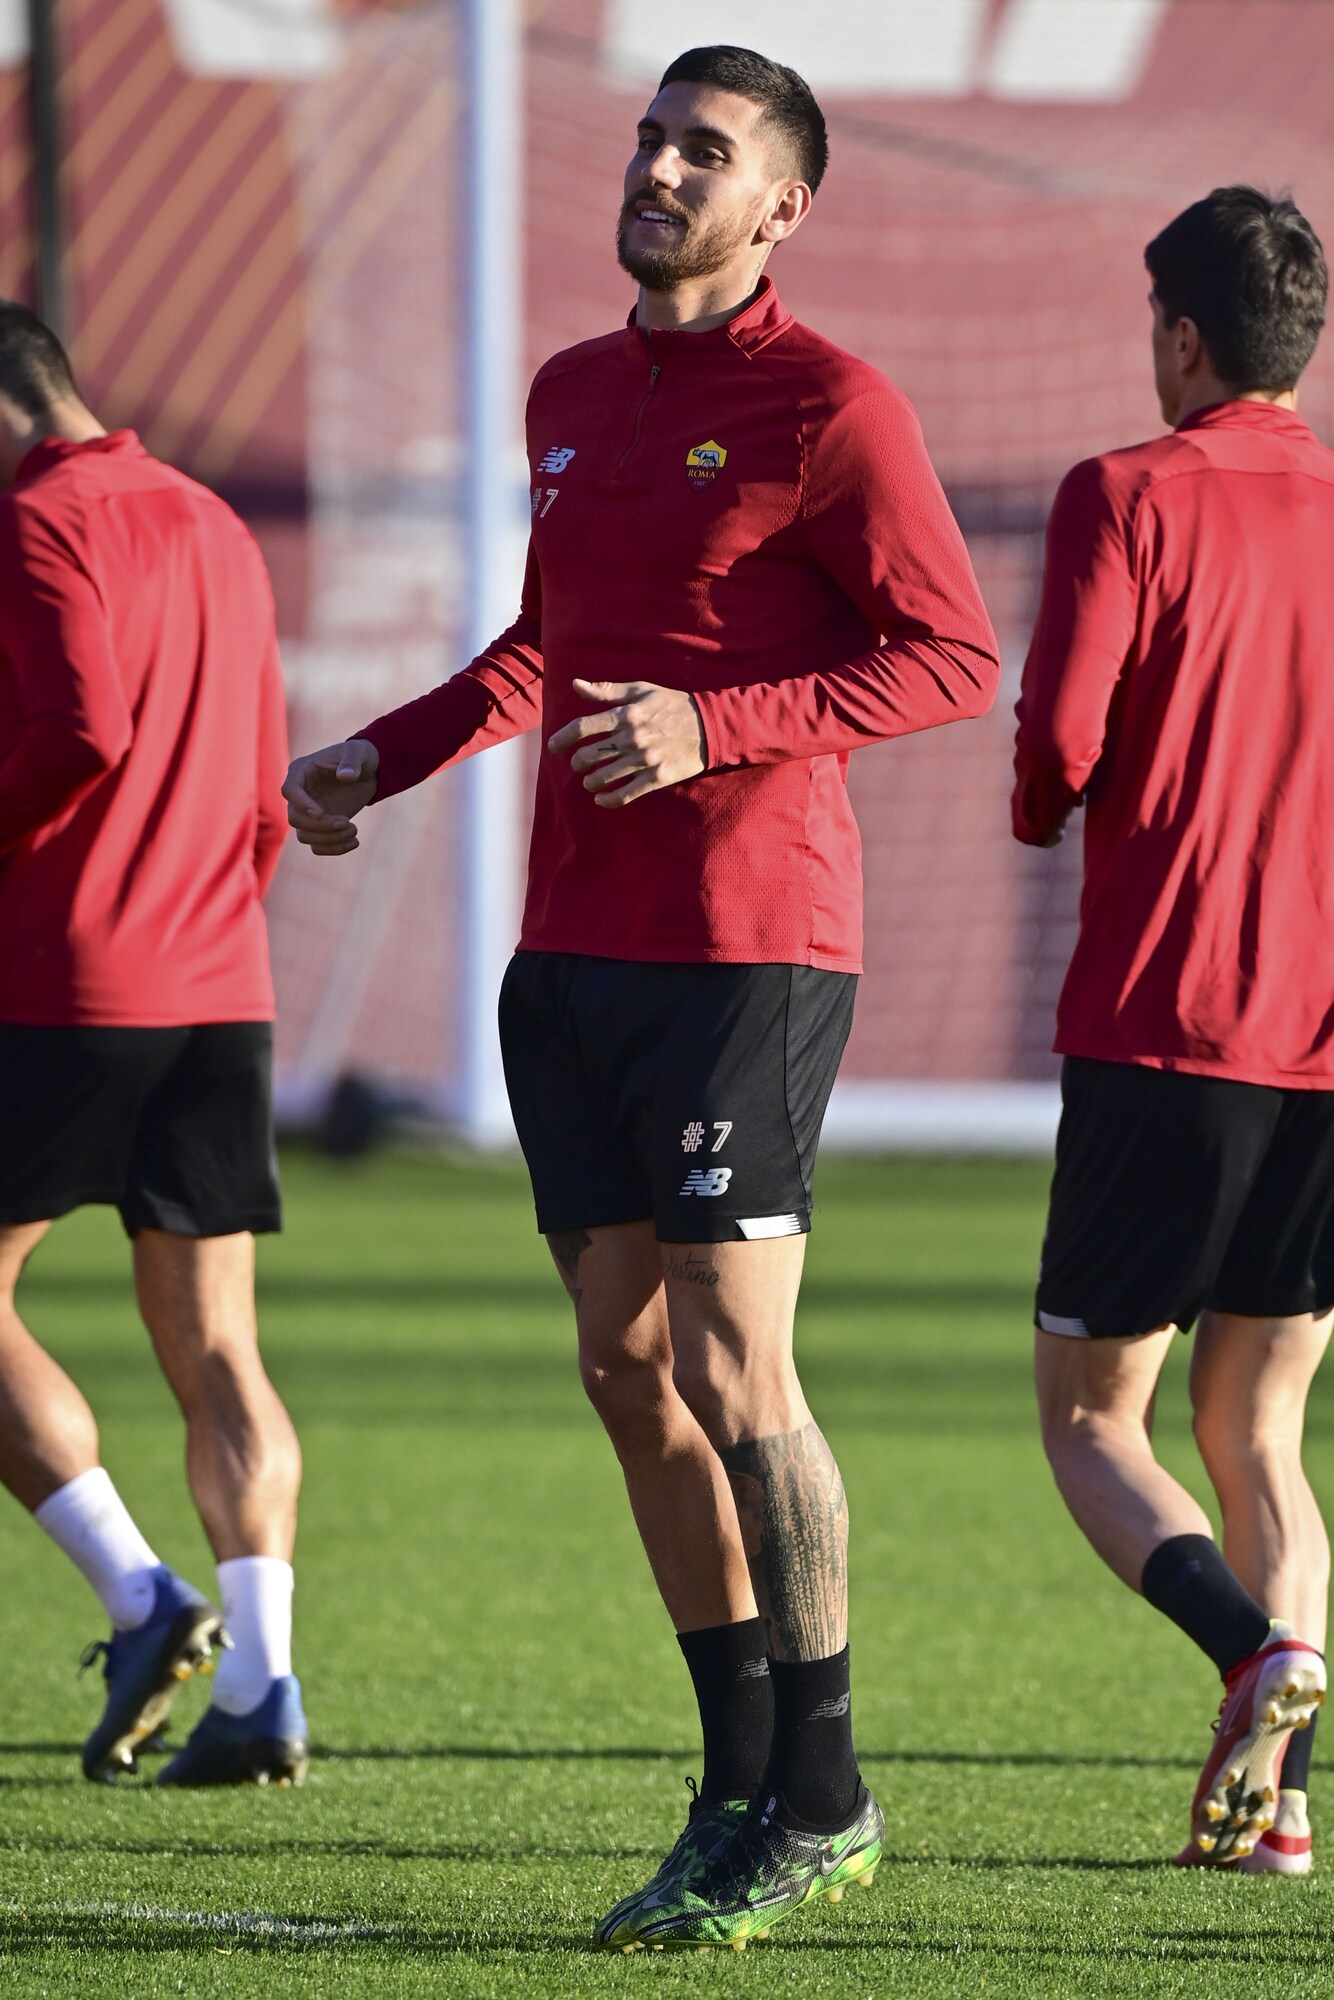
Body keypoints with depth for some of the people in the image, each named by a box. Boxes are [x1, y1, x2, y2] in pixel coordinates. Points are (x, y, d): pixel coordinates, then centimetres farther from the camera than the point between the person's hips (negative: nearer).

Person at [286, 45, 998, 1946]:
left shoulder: (829, 409, -7)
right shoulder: (574, 396, 16)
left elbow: (956, 658, -11)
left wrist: (712, 730, -20)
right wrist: (383, 758, 22)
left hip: (745, 945, -8)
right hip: (576, 939, 8)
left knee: (729, 1368, -10)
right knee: (630, 1373, 7)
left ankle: (823, 1795, 0)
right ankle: (742, 1789, 14)